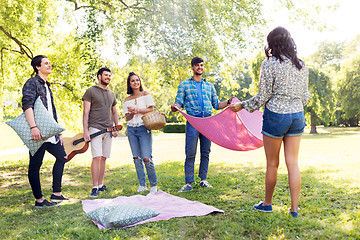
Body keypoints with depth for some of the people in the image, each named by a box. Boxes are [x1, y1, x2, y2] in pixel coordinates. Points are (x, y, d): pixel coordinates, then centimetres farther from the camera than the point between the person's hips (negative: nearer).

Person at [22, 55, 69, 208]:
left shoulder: (47, 86, 22)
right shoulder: (32, 83, -5)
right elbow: (27, 105, -21)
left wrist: (58, 133, 22)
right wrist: (33, 127, -33)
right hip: (38, 133, -10)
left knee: (62, 157, 13)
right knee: (35, 165, -2)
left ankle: (56, 194, 19)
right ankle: (39, 200, 5)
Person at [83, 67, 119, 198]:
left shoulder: (111, 94, 17)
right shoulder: (91, 91, 0)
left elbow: (114, 112, 24)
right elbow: (86, 112, -5)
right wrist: (85, 131, -11)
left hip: (108, 130, 6)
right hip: (95, 128, -5)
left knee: (104, 158, 7)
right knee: (97, 157, -12)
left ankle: (100, 184, 16)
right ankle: (95, 187, -6)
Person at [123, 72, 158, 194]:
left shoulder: (145, 94, 5)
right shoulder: (127, 99, 14)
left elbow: (151, 109, -4)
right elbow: (127, 117, 9)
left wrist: (136, 109, -10)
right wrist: (132, 113, -11)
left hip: (144, 129, -4)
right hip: (131, 130, 4)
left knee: (146, 158, -11)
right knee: (136, 158, 3)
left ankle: (154, 185, 3)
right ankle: (142, 185, 13)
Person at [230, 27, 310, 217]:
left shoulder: (269, 64, -10)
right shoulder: (301, 65, 7)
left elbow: (263, 97, -10)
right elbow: (305, 96, 12)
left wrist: (242, 105, 4)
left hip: (275, 116, -5)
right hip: (297, 116, 5)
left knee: (272, 164, 8)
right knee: (293, 163, 8)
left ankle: (267, 204, 24)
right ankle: (295, 208, 10)